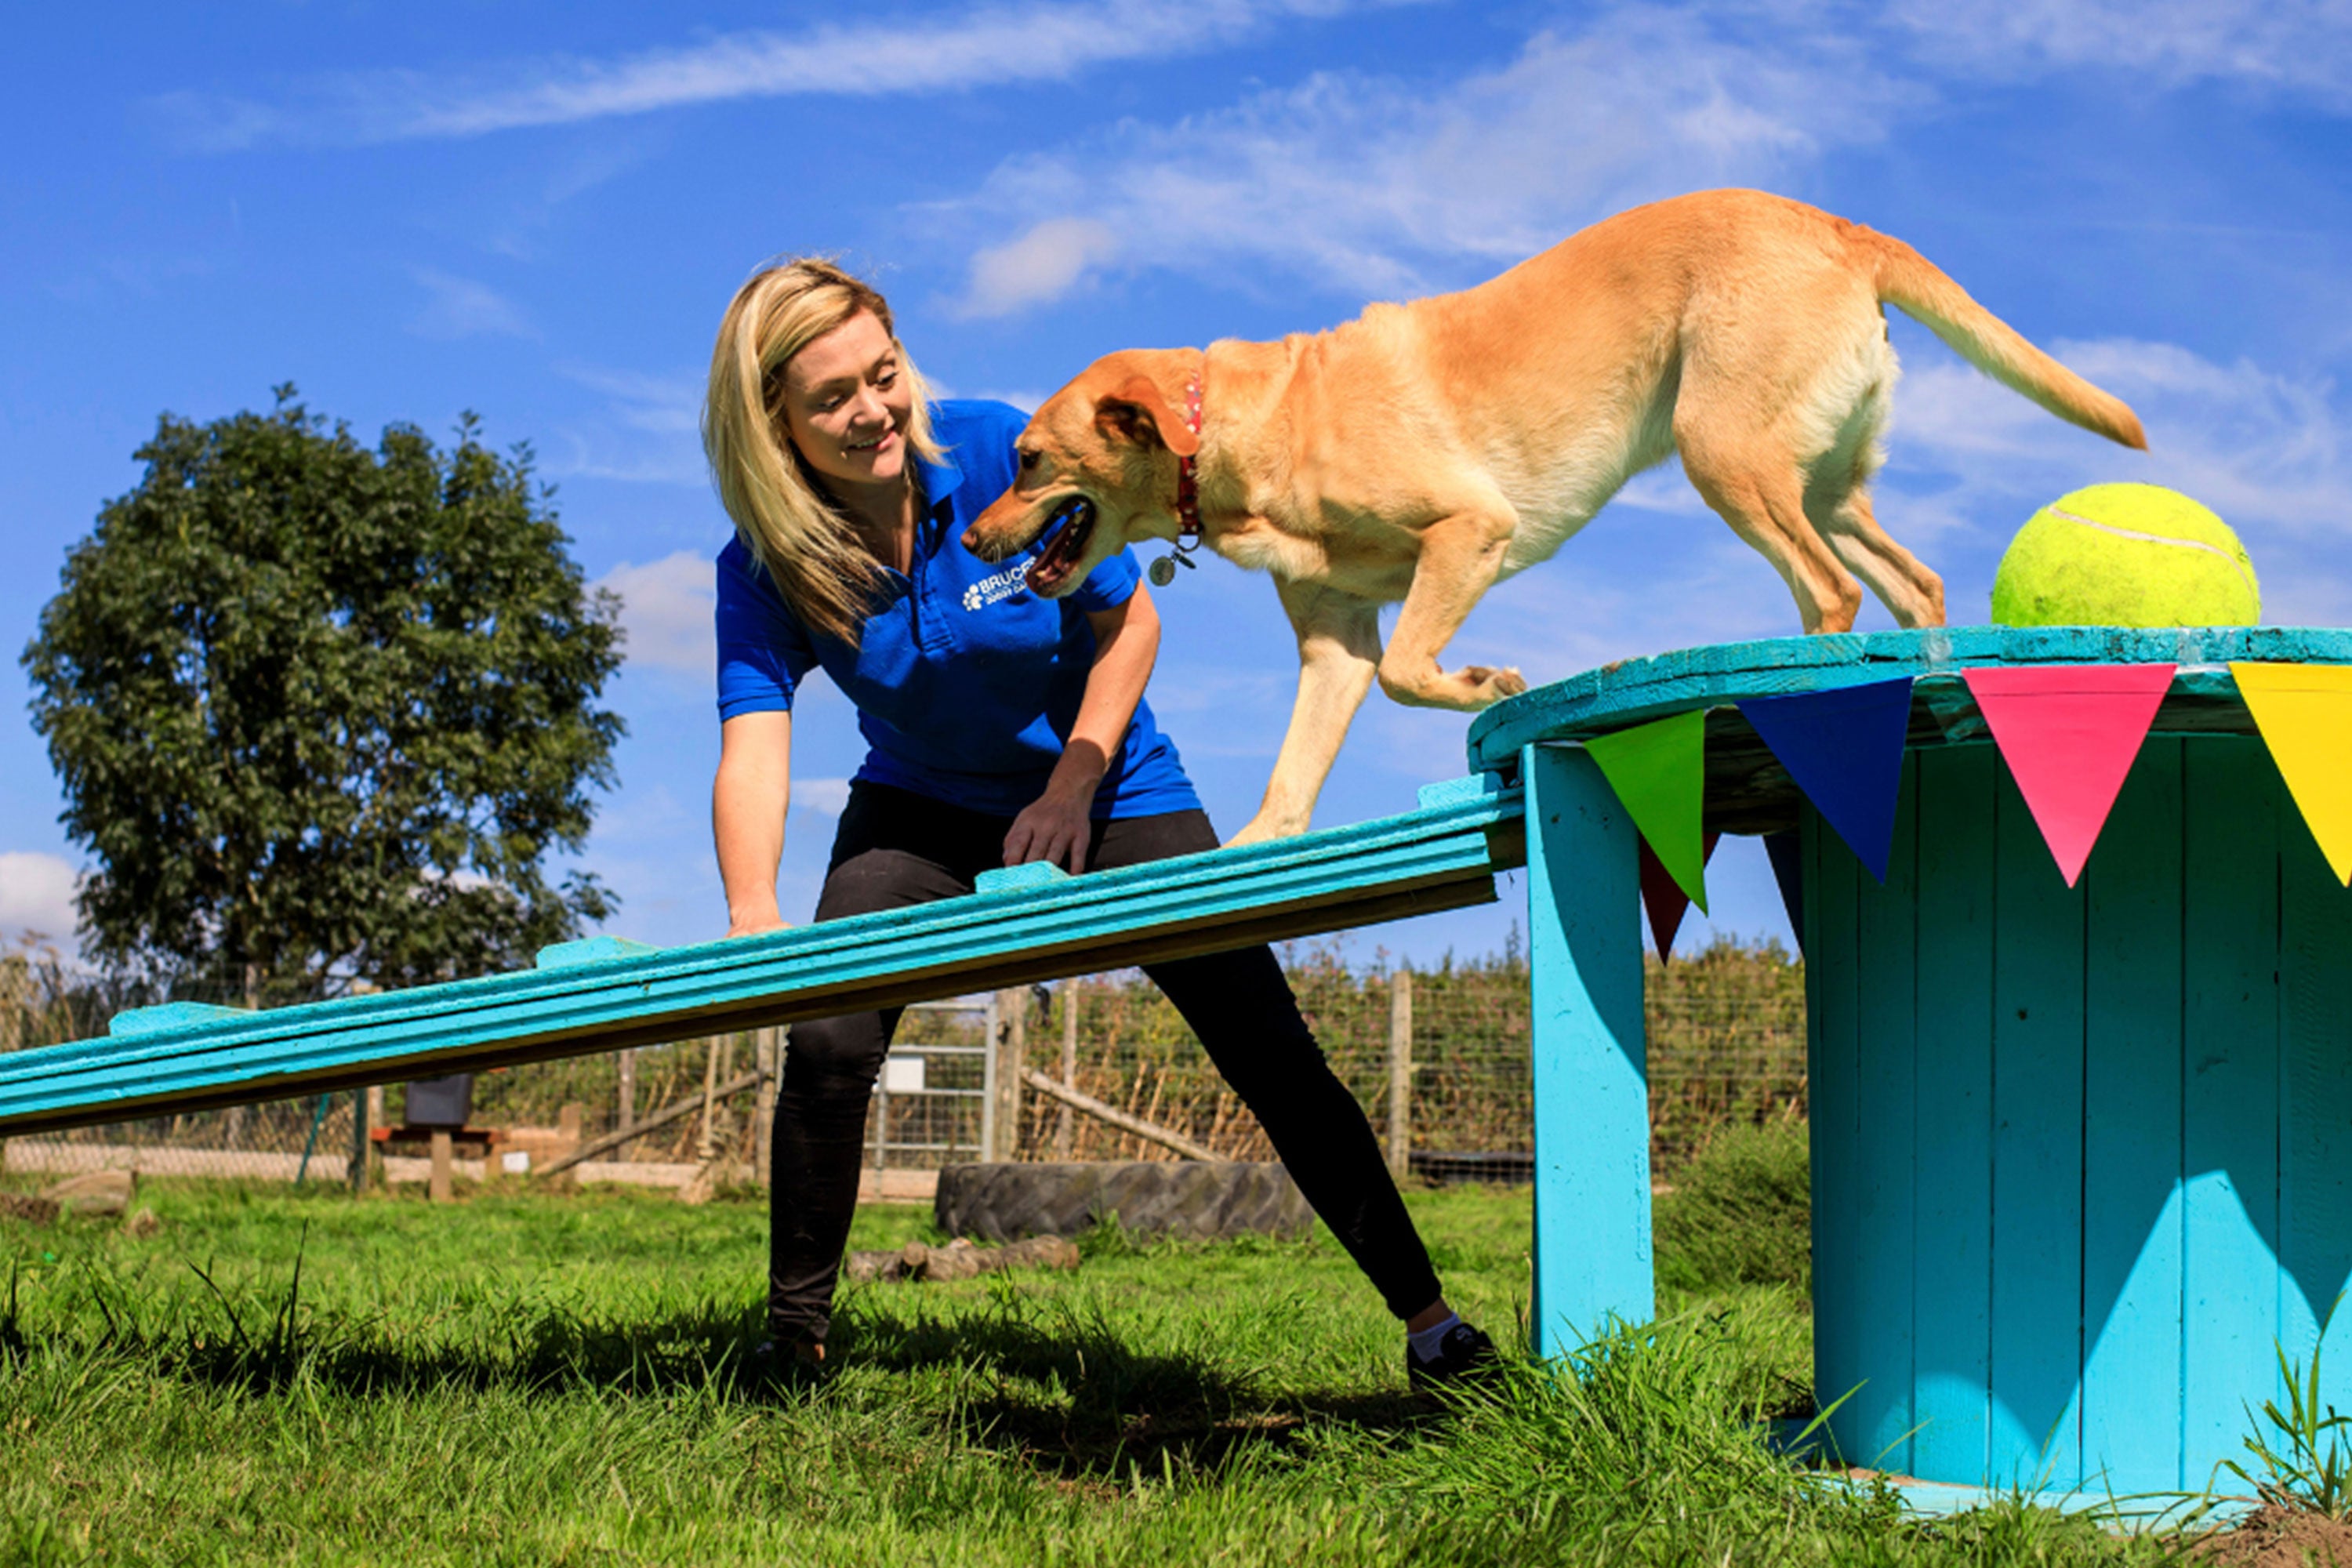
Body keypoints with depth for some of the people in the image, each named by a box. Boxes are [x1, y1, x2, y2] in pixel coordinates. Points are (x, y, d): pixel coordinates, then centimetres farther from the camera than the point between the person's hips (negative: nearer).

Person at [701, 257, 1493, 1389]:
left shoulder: (1007, 454, -22)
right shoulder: (763, 569, -18)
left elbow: (1129, 624, -10)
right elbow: (753, 747, -30)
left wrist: (1073, 785, -20)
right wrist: (753, 915, -48)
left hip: (1112, 792, -1)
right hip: (923, 812, 1)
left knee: (1273, 1059, -5)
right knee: (827, 1045, -20)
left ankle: (1428, 1318, 7)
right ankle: (794, 1333, -1)